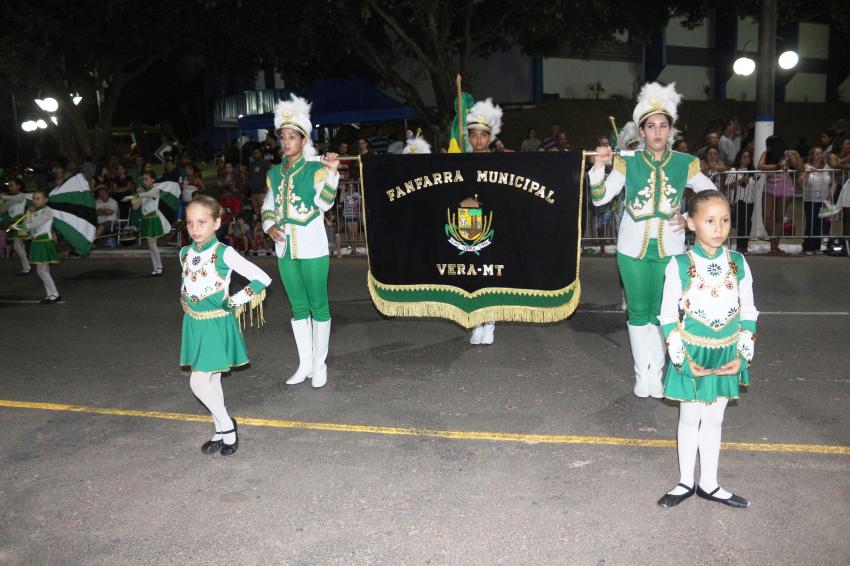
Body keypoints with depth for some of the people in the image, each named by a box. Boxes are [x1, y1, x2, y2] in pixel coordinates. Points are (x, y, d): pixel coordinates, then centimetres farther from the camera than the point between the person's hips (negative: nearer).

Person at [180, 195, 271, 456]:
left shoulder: (224, 253, -15)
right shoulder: (185, 253, 4)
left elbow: (263, 278, -17)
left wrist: (235, 301, -14)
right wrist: (185, 303, 9)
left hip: (216, 324, -6)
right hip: (194, 324, 6)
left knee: (198, 382, -9)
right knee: (211, 381, 14)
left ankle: (226, 425, 12)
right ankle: (223, 430, 27)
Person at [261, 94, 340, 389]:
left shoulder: (316, 169, -5)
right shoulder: (275, 173, 10)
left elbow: (324, 204, -16)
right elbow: (268, 206, 17)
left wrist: (332, 172, -26)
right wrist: (270, 226, -2)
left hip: (312, 248, -5)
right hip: (285, 248, 5)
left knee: (318, 306, 2)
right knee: (298, 308, 12)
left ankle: (320, 365, 13)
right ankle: (304, 364, 23)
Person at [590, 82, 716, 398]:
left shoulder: (685, 164, 0)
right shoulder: (627, 162, -2)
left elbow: (712, 195, 10)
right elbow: (599, 198, -6)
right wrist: (598, 167, -20)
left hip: (669, 248, 1)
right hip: (634, 248, 0)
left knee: (661, 313, 6)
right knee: (638, 312, 8)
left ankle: (656, 373, 19)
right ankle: (641, 373, 20)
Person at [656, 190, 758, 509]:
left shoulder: (738, 263, -2)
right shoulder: (679, 265, -11)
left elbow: (748, 311, 4)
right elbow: (668, 315, -9)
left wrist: (742, 354, -4)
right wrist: (682, 358, -13)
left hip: (727, 356, 3)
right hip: (692, 356, -3)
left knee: (714, 420, 14)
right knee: (690, 418, 10)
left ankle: (709, 484, 29)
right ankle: (686, 483, 27)